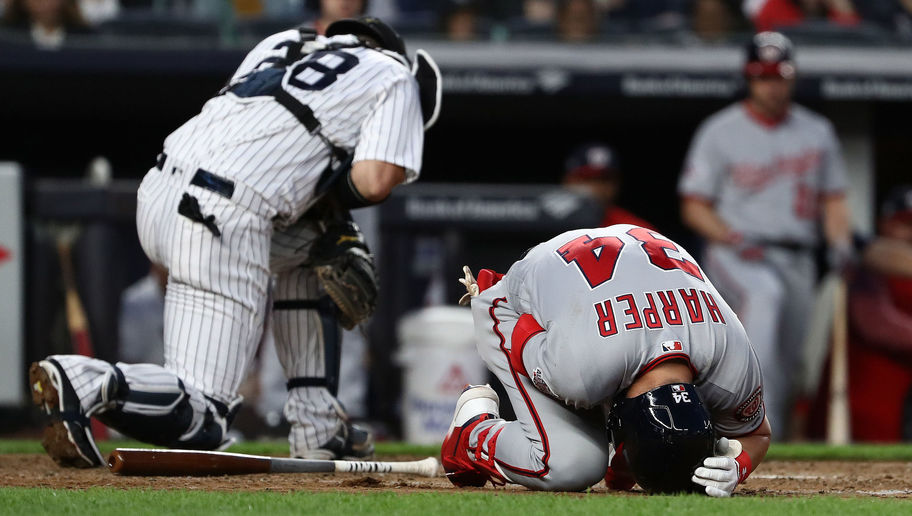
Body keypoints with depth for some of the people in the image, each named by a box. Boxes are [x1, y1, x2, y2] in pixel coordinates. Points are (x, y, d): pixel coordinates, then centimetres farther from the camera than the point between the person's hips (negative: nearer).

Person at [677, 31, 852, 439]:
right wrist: (733, 238, -15)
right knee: (764, 296, -37)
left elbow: (833, 199, 20)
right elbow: (693, 206, 3)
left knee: (786, 366, 4)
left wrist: (840, 244, -1)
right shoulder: (720, 132, 3)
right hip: (734, 256, -6)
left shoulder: (817, 131, 15)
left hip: (797, 261, 6)